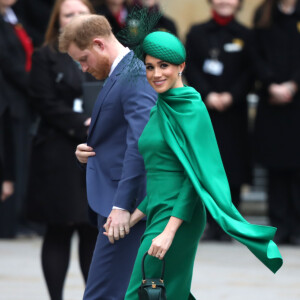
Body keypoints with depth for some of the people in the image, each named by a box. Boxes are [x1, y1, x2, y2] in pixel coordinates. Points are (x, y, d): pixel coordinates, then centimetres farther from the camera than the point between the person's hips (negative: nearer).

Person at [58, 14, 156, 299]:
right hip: (114, 201, 10)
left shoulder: (135, 78, -16)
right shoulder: (118, 75, 16)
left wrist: (122, 206, -27)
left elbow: (139, 144, -23)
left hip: (126, 203, -10)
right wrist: (90, 151, 4)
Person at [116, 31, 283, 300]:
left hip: (178, 217, -9)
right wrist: (134, 217, 14)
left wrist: (169, 230, -21)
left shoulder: (191, 108, -10)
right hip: (159, 215, 9)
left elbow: (195, 173, -16)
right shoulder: (160, 111, 15)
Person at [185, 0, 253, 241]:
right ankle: (213, 223, 4)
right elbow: (191, 69, 2)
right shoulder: (197, 33, 9)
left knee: (233, 167, -3)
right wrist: (208, 95, -12)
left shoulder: (245, 36, 8)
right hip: (203, 110, 0)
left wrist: (231, 96, -12)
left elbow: (249, 73, 2)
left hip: (234, 110, 0)